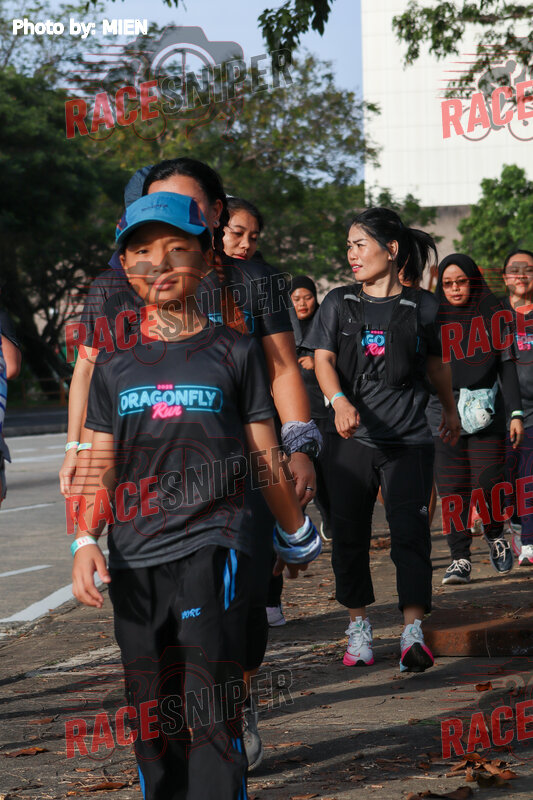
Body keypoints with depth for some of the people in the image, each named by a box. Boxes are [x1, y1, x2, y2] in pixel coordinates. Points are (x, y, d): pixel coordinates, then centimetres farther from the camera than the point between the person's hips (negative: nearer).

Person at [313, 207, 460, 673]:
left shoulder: (421, 307, 3)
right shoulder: (339, 303, 5)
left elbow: (435, 362, 18)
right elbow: (323, 360, -4)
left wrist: (450, 409, 30)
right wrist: (339, 401, -24)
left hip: (409, 438, -2)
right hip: (351, 437, 2)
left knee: (411, 530, -12)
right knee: (349, 531, 5)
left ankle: (413, 633, -16)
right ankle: (359, 626, 18)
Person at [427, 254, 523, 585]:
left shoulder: (492, 314, 5)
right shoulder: (434, 317, 7)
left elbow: (507, 365, 6)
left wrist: (517, 412, -1)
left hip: (486, 409, -1)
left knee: (488, 481, -9)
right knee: (452, 487, -4)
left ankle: (495, 535, 20)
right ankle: (460, 558, 2)